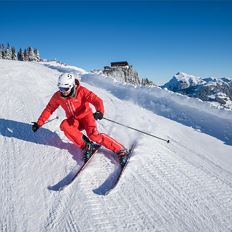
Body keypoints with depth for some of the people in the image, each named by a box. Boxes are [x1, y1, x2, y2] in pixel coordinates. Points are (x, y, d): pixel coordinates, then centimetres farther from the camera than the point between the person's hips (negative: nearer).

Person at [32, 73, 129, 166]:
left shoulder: (81, 91, -19)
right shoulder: (57, 96, -7)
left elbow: (97, 100, -27)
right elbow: (49, 109, 4)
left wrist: (100, 111, -48)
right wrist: (39, 123, 2)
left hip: (86, 116, -4)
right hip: (73, 121, 4)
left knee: (93, 135, -30)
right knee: (64, 125, -29)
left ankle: (121, 150, -21)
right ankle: (85, 146, -19)